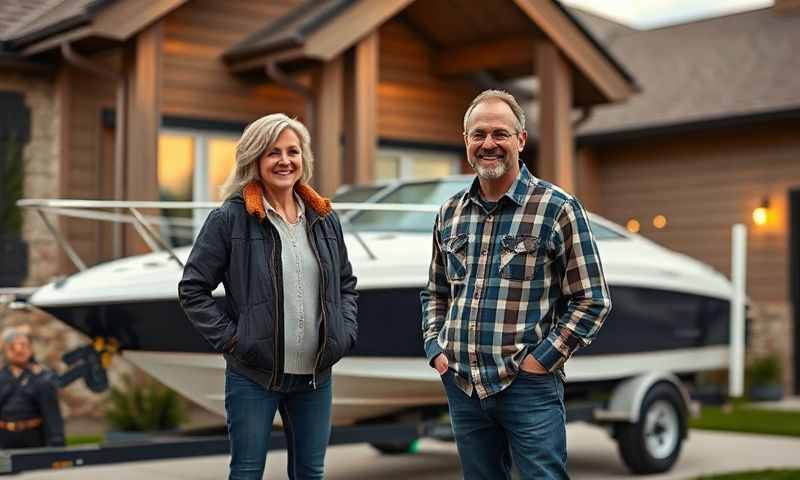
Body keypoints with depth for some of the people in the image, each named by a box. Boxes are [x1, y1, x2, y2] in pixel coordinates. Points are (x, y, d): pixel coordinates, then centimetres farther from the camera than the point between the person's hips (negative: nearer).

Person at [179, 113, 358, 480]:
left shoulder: (324, 219, 8)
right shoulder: (229, 219, -8)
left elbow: (346, 283, 19)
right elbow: (192, 289, -5)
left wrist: (346, 333, 5)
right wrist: (229, 338, -10)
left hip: (315, 374, 4)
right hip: (253, 374, -4)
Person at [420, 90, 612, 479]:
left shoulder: (558, 209, -5)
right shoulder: (449, 213, 10)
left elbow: (591, 301, -6)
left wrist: (542, 359, -11)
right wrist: (434, 348, 7)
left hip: (529, 386, -5)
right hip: (461, 386, 5)